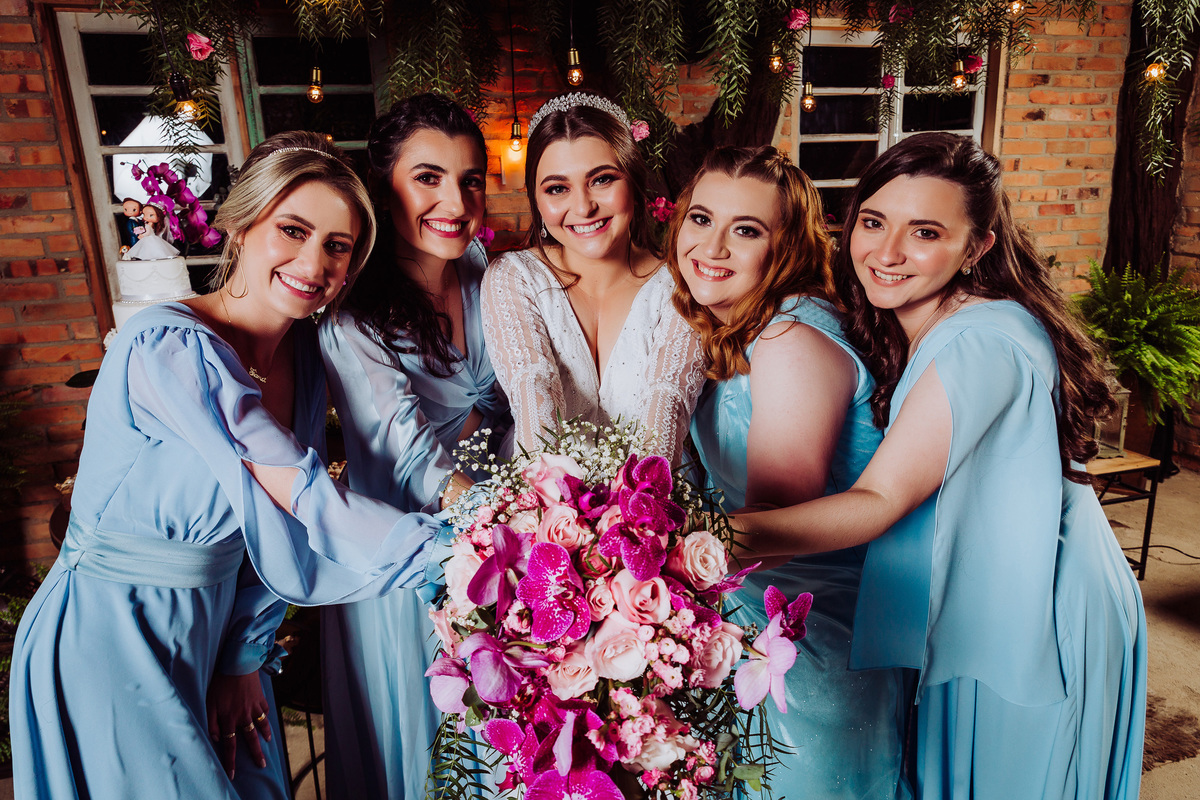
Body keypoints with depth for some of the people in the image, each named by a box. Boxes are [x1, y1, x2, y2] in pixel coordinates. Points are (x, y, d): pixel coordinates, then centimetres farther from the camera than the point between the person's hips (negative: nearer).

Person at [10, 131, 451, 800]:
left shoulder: (304, 354, -3)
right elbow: (305, 502, -30)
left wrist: (246, 657, -1)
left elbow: (277, 520, 0)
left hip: (218, 627, 7)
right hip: (108, 638, -6)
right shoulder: (170, 349, -26)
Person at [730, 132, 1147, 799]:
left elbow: (880, 499, -35)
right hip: (971, 613, 7)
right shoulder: (895, 328, -2)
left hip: (1030, 631, -7)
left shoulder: (984, 343, -30)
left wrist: (736, 536, -48)